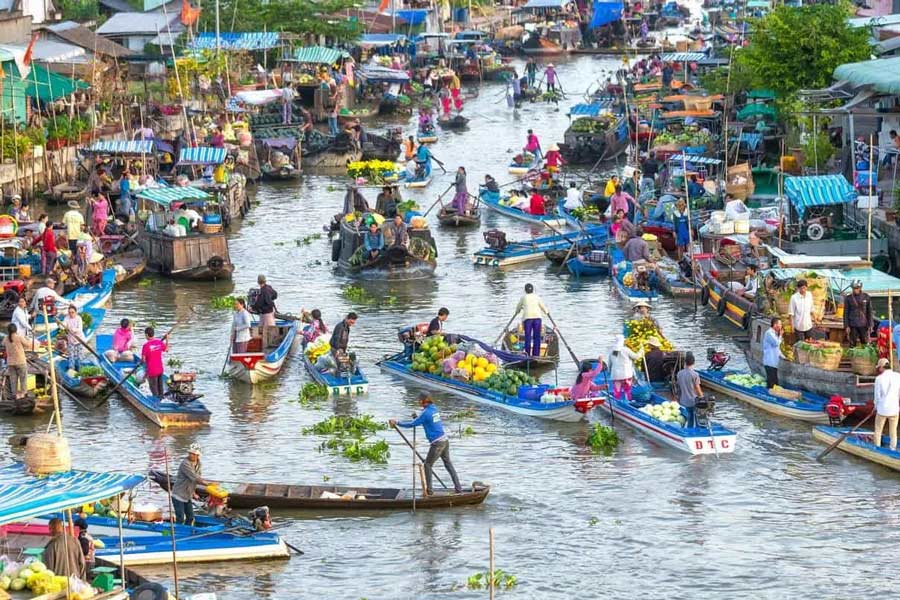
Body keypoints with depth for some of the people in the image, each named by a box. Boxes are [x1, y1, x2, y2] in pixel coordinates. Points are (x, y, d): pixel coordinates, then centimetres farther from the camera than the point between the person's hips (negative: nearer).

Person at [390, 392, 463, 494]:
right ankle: (458, 488, 18)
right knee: (448, 464, 16)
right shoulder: (434, 409, 10)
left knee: (428, 465, 5)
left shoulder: (426, 413, -15)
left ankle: (429, 490, 8)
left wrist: (397, 423, -5)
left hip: (437, 443, -8)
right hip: (445, 441, 8)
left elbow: (412, 424, -12)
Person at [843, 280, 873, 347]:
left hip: (863, 324, 0)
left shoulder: (866, 297, 2)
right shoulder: (848, 298, 0)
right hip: (852, 325, 0)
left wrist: (870, 325, 3)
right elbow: (846, 313, 3)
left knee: (865, 342, -1)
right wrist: (846, 326, -3)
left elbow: (869, 312, 7)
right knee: (853, 343, -1)